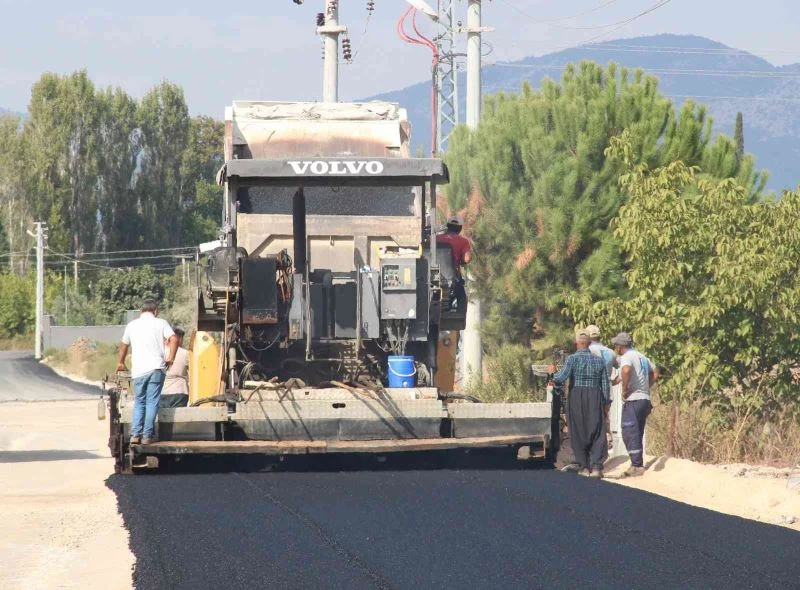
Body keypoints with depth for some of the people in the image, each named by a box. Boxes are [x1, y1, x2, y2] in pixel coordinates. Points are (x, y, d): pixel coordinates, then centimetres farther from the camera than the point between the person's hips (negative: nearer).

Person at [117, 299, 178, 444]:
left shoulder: (132, 325, 14)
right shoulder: (160, 323, 5)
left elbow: (124, 345, 26)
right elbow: (174, 339, -9)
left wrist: (121, 363, 40)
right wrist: (170, 358, -1)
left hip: (138, 370, 2)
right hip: (156, 368, -2)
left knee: (139, 402, 12)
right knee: (152, 402, -1)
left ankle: (135, 434, 3)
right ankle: (147, 435, -5)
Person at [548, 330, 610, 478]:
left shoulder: (573, 359, -6)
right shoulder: (599, 360, 6)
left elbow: (562, 378, -15)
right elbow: (605, 384, 7)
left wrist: (553, 372, 5)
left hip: (576, 398, -2)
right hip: (595, 397, 2)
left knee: (578, 433, 7)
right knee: (596, 433, 3)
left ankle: (585, 467, 8)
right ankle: (596, 466, -9)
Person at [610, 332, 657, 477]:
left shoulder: (626, 357, -10)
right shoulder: (642, 357, 17)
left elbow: (626, 370, -32)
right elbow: (654, 374, 25)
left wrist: (625, 390, -21)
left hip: (632, 400, -8)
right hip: (645, 399, 8)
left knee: (629, 434, -6)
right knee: (637, 434, 15)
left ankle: (637, 465, -12)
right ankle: (639, 464, 17)